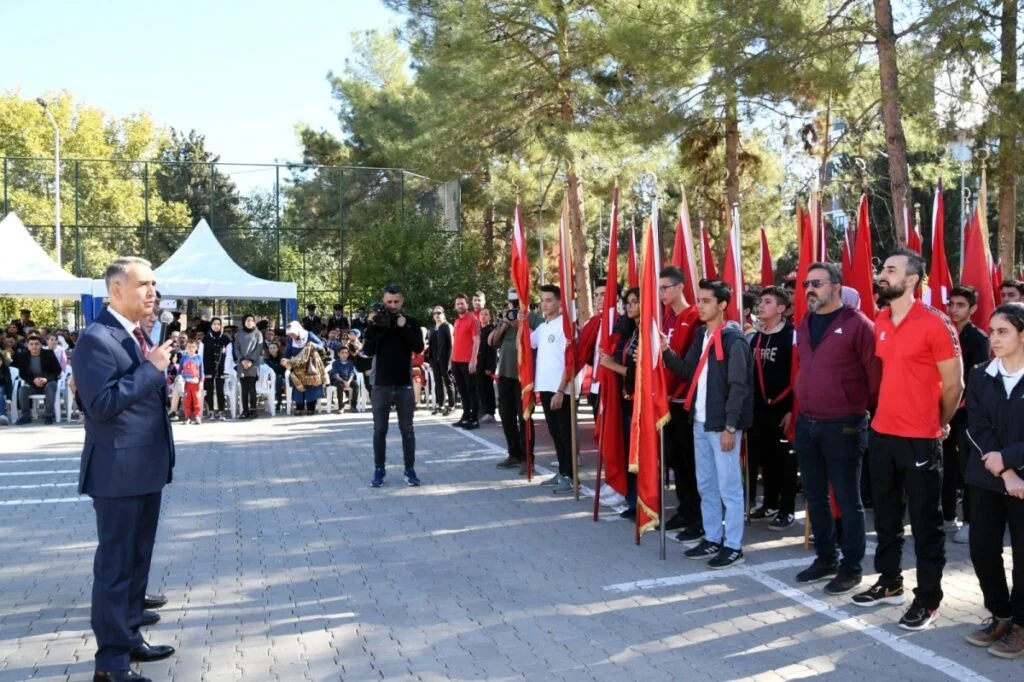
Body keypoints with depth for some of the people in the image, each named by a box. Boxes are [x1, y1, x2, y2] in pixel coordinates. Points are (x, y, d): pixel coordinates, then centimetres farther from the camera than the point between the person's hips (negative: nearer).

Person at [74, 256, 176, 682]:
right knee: (115, 565, -1)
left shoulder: (136, 337, 13)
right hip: (118, 472, -9)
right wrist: (150, 367, -22)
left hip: (145, 468, 9)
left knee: (137, 561, 19)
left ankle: (129, 639, 32)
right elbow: (101, 404, -25)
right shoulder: (97, 339, -17)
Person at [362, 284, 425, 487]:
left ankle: (410, 469, 12)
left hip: (404, 384, 0)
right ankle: (379, 470, 13)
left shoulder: (410, 321, 2)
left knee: (407, 429, 4)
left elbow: (419, 348, -9)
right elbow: (368, 351, -7)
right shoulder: (376, 321, 2)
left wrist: (403, 328, -16)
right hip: (381, 384, 0)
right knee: (379, 430, 5)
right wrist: (373, 327, -18)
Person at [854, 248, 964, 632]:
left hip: (920, 440, -7)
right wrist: (888, 413, 15)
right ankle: (889, 583, 31)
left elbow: (954, 385, -6)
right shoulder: (880, 323, 8)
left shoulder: (935, 323, -13)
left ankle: (928, 599, 14)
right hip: (881, 434, 7)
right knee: (886, 515, 16)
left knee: (925, 522, 4)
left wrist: (937, 426, 5)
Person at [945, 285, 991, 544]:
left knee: (967, 467, -1)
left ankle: (970, 521, 6)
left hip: (966, 411, -4)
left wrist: (960, 401, -17)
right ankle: (947, 516, 20)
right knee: (946, 465, 10)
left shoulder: (979, 339, -3)